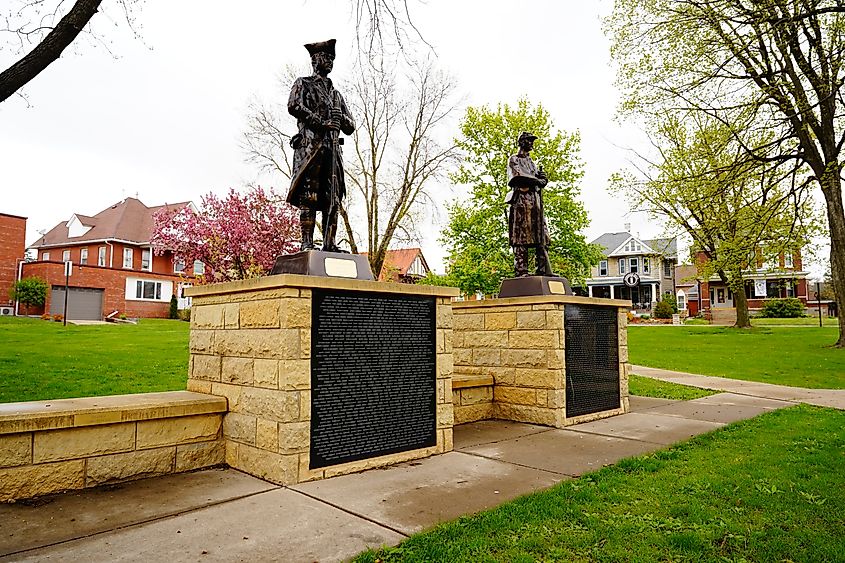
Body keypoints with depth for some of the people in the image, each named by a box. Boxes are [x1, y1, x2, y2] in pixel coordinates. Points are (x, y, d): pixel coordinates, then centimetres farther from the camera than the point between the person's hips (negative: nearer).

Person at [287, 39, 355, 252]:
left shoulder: (336, 94, 29)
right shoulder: (303, 84, 14)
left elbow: (350, 127, 24)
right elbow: (294, 106, -7)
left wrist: (341, 117, 1)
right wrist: (321, 122, -13)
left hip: (332, 148, 6)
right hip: (310, 145, -5)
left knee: (333, 198, -2)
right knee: (308, 196, -12)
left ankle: (329, 243, -3)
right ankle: (307, 243, -14)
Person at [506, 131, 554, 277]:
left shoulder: (532, 162, 29)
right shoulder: (514, 160, 8)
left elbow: (541, 181, 20)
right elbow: (518, 176, -10)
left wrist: (542, 177, -3)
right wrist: (536, 180, -6)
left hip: (536, 201, 8)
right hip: (521, 199, -7)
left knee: (542, 236, 0)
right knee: (521, 237, -11)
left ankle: (544, 270, -2)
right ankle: (521, 271, -13)